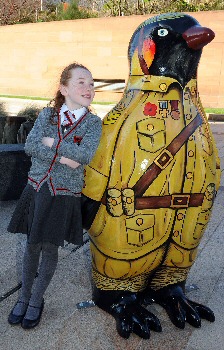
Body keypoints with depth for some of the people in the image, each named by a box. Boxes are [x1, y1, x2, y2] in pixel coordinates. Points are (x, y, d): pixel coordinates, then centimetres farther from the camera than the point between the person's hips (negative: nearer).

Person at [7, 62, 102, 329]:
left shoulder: (93, 122, -3)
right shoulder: (47, 114, 2)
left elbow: (86, 155, -18)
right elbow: (30, 145, -9)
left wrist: (53, 143, -13)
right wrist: (62, 157, -19)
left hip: (65, 194, -2)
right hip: (37, 187, 2)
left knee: (50, 247, 7)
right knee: (32, 245, 11)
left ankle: (36, 299, 27)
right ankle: (24, 295, 31)